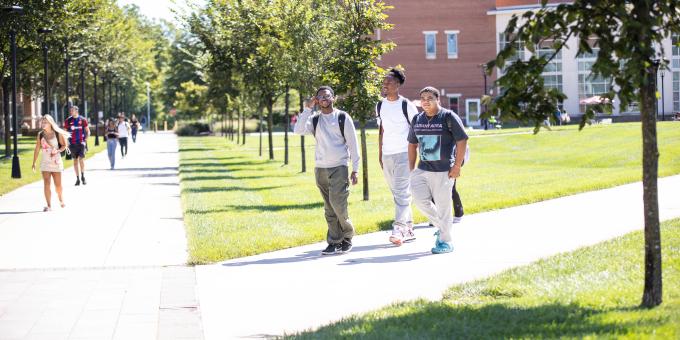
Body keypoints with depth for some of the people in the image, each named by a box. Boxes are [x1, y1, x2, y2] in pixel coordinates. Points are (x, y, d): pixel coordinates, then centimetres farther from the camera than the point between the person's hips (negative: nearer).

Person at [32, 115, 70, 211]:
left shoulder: (57, 134, -4)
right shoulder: (40, 135, 2)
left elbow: (64, 145, 2)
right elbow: (37, 149, 5)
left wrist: (57, 151, -17)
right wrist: (34, 162, 4)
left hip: (56, 161, -1)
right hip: (45, 162, 1)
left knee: (58, 184, 4)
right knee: (46, 183, -8)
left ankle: (61, 200, 31)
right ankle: (49, 205, -6)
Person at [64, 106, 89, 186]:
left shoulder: (82, 120, 2)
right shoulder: (68, 121, 5)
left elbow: (87, 131, 9)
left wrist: (86, 139, -4)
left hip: (81, 142, -2)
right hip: (72, 143, 2)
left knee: (81, 159, -11)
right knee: (75, 160, 5)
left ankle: (83, 176, 5)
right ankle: (77, 178, 11)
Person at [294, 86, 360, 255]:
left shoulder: (343, 118, 1)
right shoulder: (314, 119, 9)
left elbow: (352, 144, 1)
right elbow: (299, 130, -9)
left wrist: (355, 169, -3)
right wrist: (308, 108, -10)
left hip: (339, 168, -4)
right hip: (320, 169, 4)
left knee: (337, 203, -15)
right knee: (329, 209, 5)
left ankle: (347, 237, 4)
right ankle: (334, 243, 10)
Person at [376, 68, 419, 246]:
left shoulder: (407, 105, -7)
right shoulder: (380, 106, 11)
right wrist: (380, 154, 15)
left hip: (404, 154, -7)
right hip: (386, 155, 7)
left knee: (401, 193, -14)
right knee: (397, 193, 11)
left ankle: (399, 229, -20)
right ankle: (409, 229, 19)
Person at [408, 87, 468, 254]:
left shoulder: (448, 117, -7)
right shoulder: (417, 119, 11)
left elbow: (462, 141, -8)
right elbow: (412, 144, 19)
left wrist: (457, 166, -12)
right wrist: (412, 168, 13)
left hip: (444, 171, -6)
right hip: (422, 169, 6)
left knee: (443, 206, -3)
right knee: (420, 200, -5)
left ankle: (445, 241, 9)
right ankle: (441, 226, 18)